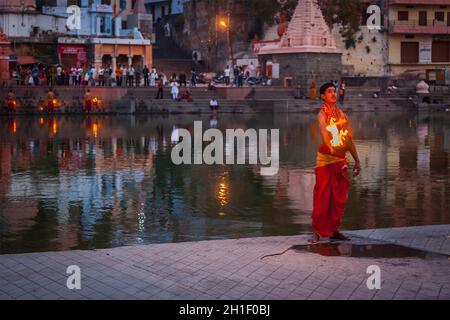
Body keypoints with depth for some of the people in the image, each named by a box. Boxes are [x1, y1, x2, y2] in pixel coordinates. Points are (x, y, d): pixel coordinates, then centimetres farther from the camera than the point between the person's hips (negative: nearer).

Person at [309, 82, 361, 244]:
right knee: (322, 196, -6)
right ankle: (317, 232, -2)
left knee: (339, 198, 8)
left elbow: (349, 139, 19)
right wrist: (331, 147, -46)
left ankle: (334, 230, 18)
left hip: (341, 160, 6)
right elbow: (324, 131, -27)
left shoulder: (342, 114, 14)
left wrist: (357, 160, 18)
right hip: (326, 159, -6)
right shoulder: (322, 114, -6)